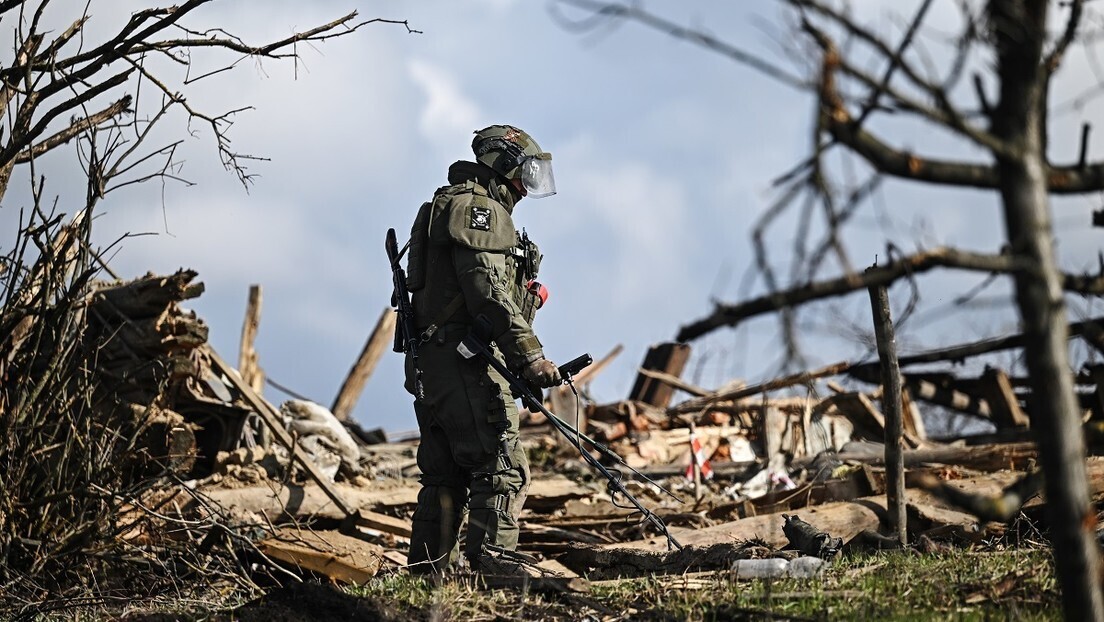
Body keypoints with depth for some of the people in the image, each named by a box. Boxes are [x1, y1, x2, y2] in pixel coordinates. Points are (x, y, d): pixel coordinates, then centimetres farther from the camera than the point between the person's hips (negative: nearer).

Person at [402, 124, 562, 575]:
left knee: (446, 474, 13)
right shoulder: (478, 207, -7)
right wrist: (530, 355, -25)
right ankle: (493, 564, -17)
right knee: (501, 468, -13)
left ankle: (429, 571, 16)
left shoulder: (466, 208, 27)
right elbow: (486, 289, -20)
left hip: (433, 363, 11)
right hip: (463, 362, -11)